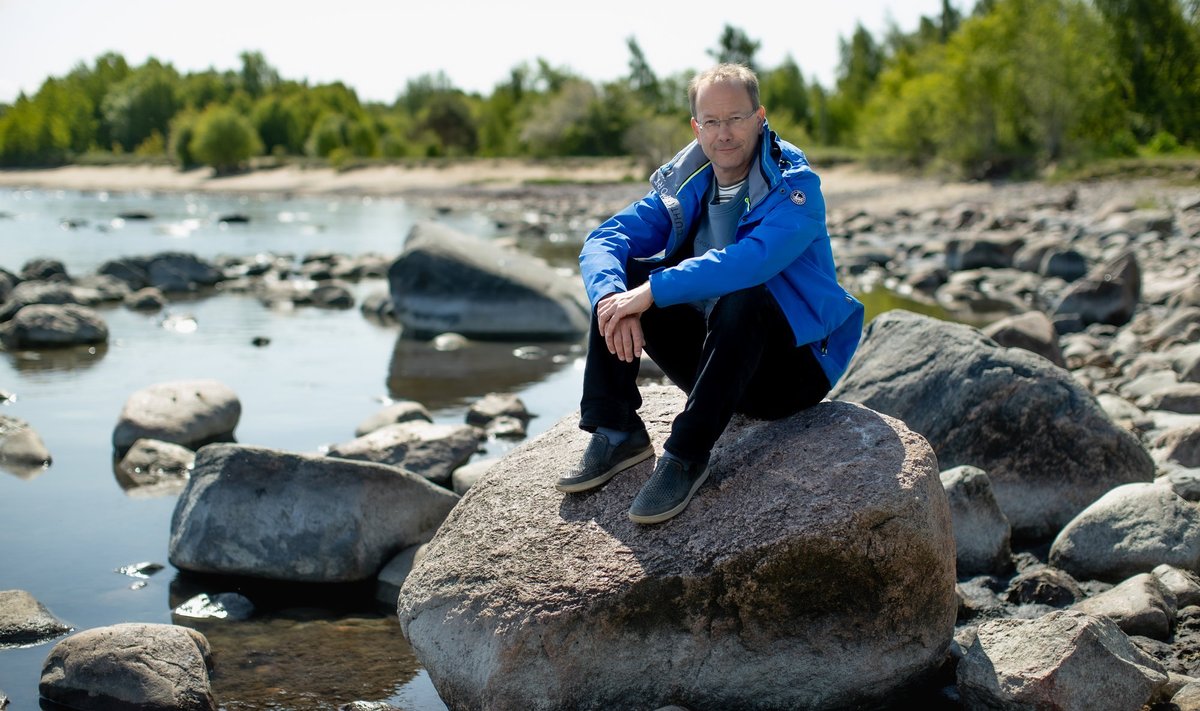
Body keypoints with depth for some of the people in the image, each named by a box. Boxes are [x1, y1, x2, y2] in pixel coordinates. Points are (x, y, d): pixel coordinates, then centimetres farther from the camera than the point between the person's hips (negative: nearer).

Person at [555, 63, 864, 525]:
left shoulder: (794, 185, -15)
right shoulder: (684, 185, 2)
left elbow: (752, 259, -36)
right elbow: (602, 240, -8)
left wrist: (652, 291, -37)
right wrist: (611, 298, -30)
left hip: (793, 366, -5)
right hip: (714, 360, 6)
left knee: (743, 297, -37)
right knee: (617, 276, -10)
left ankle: (686, 456, -31)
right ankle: (616, 433, -14)